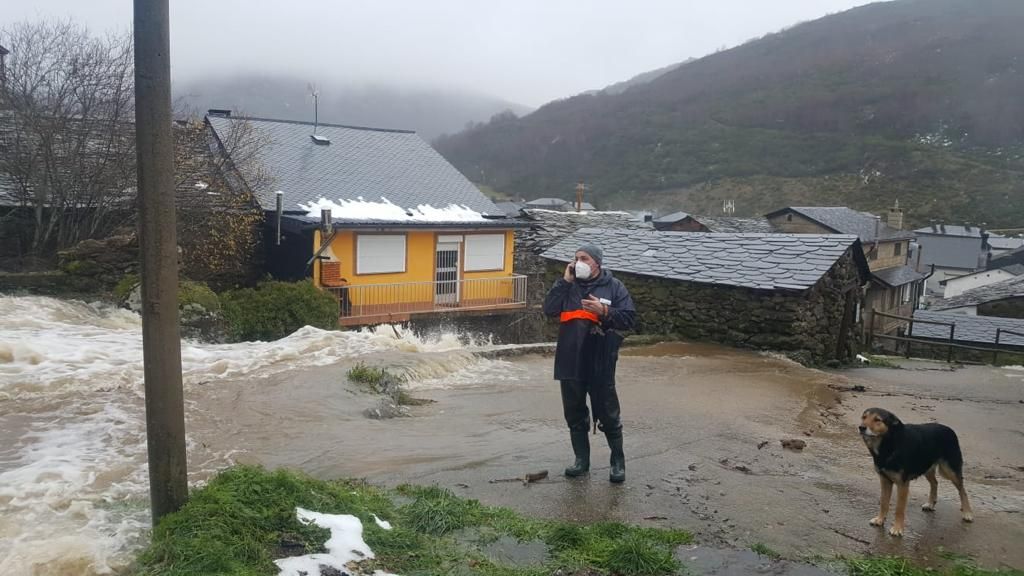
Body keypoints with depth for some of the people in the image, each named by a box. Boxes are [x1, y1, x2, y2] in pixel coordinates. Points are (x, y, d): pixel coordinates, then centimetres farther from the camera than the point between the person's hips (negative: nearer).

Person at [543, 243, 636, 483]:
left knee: (608, 415, 5)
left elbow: (629, 318, -6)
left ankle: (618, 461, 21)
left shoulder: (614, 287, -2)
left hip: (601, 365, -4)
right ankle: (581, 459, 27)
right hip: (570, 363, 4)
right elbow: (549, 309, -5)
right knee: (574, 414, 13)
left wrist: (604, 311, -21)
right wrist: (565, 281, -9)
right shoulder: (569, 286, 8)